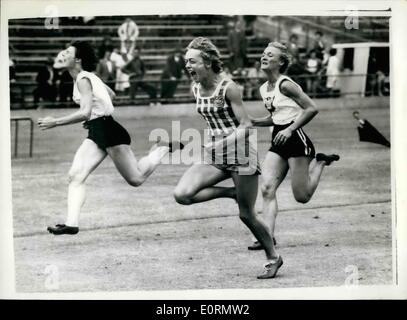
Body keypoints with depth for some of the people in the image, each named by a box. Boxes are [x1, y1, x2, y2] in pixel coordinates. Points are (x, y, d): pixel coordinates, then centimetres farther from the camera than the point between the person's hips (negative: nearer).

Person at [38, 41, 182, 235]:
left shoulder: (83, 79, -15)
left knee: (136, 179, 3)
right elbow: (111, 94, 29)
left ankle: (163, 147, 22)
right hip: (96, 133, 9)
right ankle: (71, 223, -17)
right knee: (76, 176, -8)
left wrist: (55, 122, -21)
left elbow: (85, 113, -25)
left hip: (107, 130, -9)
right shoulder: (88, 77, 14)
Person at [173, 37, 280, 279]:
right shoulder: (196, 89, 6)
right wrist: (211, 146, 11)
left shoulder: (228, 87, -14)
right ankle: (231, 192, 4)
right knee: (182, 194, -18)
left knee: (246, 214, -1)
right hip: (215, 158, 6)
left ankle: (273, 258, 21)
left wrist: (222, 143, -27)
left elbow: (245, 126, -14)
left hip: (240, 152, -6)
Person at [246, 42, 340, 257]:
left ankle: (319, 162, 23)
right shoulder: (264, 89, 11)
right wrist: (255, 122, 7)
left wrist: (290, 130, -19)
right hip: (278, 143, 8)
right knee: (267, 189, -8)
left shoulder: (285, 85, -14)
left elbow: (312, 109, -16)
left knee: (302, 196, -1)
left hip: (295, 140, -8)